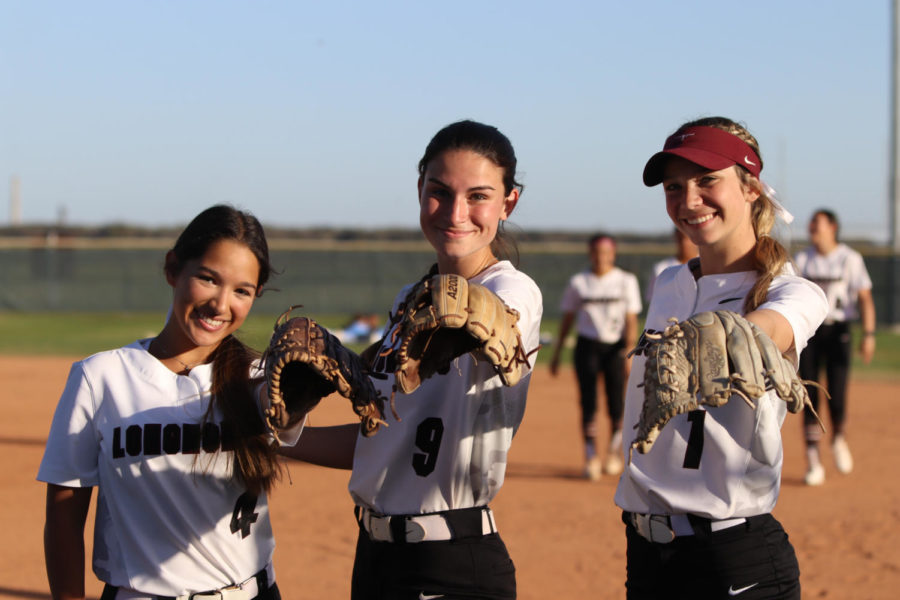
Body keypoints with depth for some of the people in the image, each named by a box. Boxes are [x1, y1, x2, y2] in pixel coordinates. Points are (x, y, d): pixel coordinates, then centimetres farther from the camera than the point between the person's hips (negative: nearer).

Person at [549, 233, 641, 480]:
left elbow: (631, 321, -1)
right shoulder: (578, 282, 4)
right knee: (588, 402, -6)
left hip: (615, 347, 0)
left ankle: (614, 452, 19)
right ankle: (591, 458, -2)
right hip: (587, 346, 0)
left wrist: (629, 351, -12)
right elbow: (567, 319, 9)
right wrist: (556, 354, 7)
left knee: (616, 401, -2)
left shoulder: (626, 281, 2)